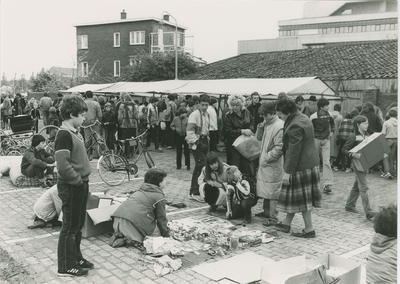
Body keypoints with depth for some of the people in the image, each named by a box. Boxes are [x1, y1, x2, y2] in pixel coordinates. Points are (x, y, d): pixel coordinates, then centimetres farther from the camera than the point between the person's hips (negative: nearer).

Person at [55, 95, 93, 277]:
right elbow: (63, 166, -27)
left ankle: (76, 257, 33)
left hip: (80, 185, 9)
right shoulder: (64, 134, -19)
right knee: (70, 227, 2)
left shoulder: (75, 132, 11)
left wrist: (84, 181, 11)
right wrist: (78, 180, -15)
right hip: (71, 187, -9)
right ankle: (66, 266, 14)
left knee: (78, 225, 19)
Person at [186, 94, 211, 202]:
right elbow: (190, 131, -19)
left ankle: (193, 191, 20)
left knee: (199, 167, 11)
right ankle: (195, 193, -9)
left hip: (204, 141, 8)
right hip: (197, 143, -8)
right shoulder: (194, 115, -13)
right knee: (201, 166, -14)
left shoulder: (207, 115, 13)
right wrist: (195, 142, -17)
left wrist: (207, 139, 14)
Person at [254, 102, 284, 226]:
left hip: (273, 165, -9)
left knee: (272, 191, -3)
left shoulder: (279, 126, -18)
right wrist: (260, 127, -2)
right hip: (264, 163, 9)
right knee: (264, 188, 18)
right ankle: (266, 211, 32)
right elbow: (259, 138, 15)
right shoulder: (267, 124, 9)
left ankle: (273, 217, 4)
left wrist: (266, 158, -17)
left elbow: (279, 148, -21)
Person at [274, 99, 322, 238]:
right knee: (294, 196, 17)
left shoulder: (295, 126, -23)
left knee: (301, 198, 1)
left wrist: (288, 171, -18)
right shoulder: (303, 118, 10)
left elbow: (294, 151, -23)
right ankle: (286, 223, 29)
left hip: (301, 166, -10)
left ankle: (309, 230, 11)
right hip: (309, 163, 10)